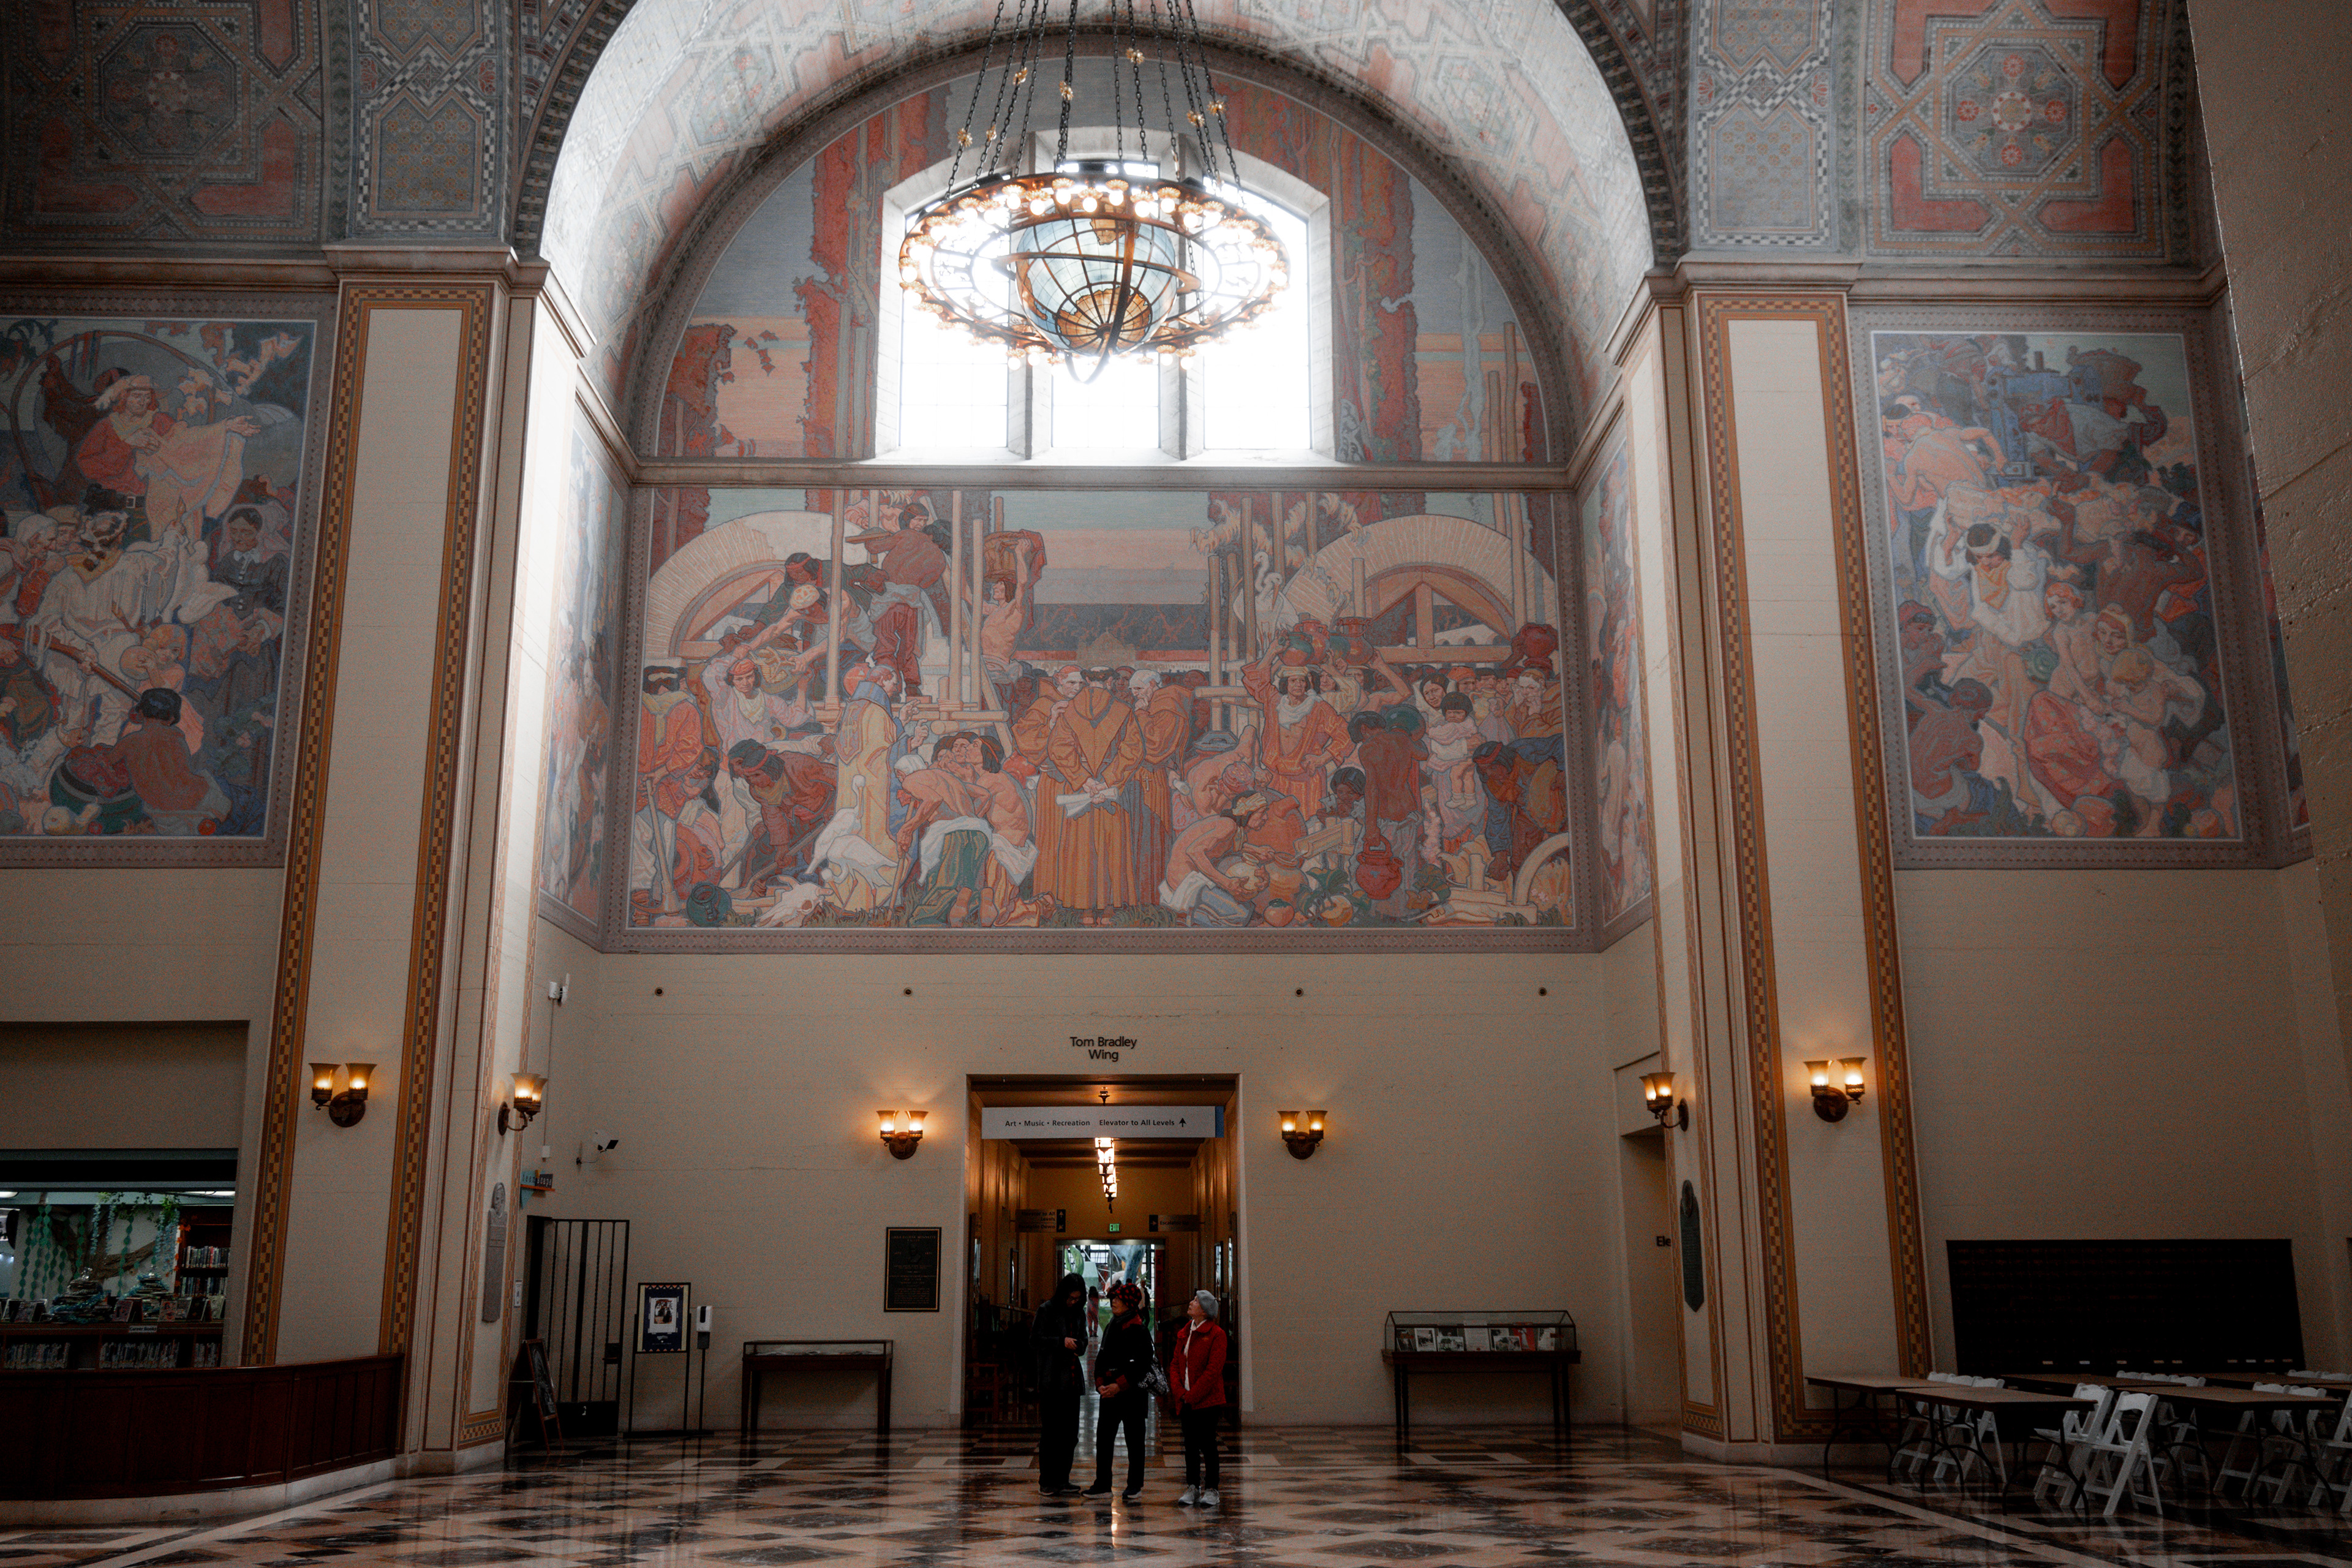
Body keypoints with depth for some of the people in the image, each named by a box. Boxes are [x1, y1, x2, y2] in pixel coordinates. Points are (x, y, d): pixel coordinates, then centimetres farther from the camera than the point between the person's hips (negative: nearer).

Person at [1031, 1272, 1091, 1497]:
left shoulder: (1079, 1313, 13)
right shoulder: (1047, 1310, -3)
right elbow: (1035, 1341, -6)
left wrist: (1078, 1346, 1)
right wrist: (1061, 1342, -15)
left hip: (1073, 1379, 6)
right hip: (1052, 1381, -6)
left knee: (1070, 1433, 6)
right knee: (1051, 1432, -4)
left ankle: (1062, 1480, 13)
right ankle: (1047, 1482, 2)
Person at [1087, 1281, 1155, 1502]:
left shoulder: (1139, 1331, -10)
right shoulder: (1111, 1329, 12)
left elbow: (1142, 1365, -14)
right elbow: (1101, 1358, 13)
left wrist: (1119, 1385, -19)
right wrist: (1100, 1384, -3)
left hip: (1133, 1393, -7)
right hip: (1110, 1392, 7)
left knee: (1134, 1440, 2)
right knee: (1103, 1437, 5)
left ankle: (1135, 1486, 11)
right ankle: (1102, 1485, 12)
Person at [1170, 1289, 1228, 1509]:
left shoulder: (1216, 1335, -9)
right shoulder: (1184, 1333, 12)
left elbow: (1213, 1370, -15)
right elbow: (1175, 1364, 11)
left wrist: (1192, 1395, -14)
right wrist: (1179, 1392, -5)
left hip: (1207, 1400, -6)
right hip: (1186, 1401, 6)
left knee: (1208, 1444, -1)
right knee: (1190, 1444, 10)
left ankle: (1211, 1490, 8)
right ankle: (1192, 1487, 19)